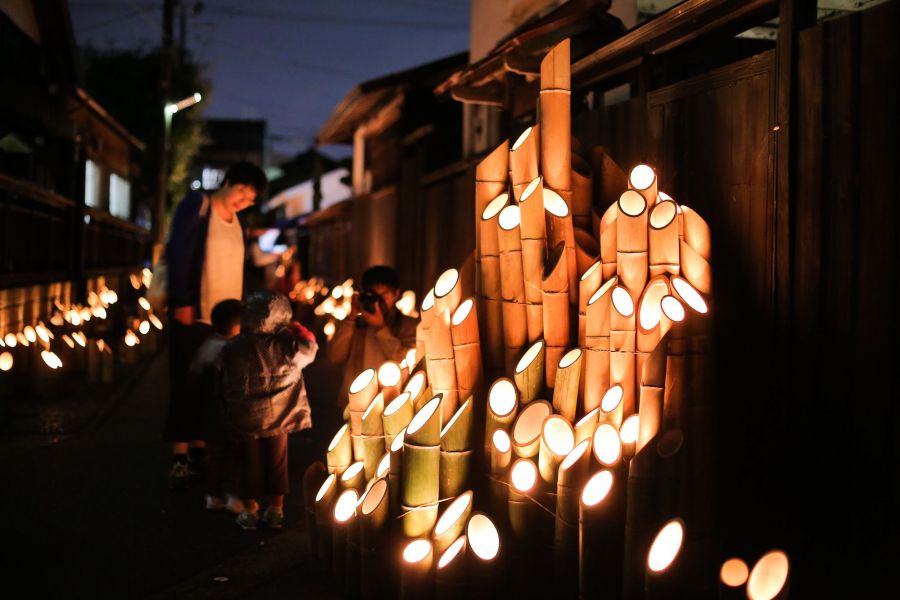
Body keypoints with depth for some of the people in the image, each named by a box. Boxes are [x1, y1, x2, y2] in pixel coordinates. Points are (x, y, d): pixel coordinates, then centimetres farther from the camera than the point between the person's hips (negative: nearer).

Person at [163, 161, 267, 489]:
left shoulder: (237, 223, 15)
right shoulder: (197, 204, -4)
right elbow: (178, 252, -11)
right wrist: (181, 301, -18)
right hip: (193, 314, -6)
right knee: (186, 385, -3)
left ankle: (199, 449, 15)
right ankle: (179, 458, 1)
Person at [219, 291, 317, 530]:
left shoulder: (232, 348, -14)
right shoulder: (285, 345, -17)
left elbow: (226, 385, -2)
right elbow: (310, 347, 3)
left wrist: (228, 410, 13)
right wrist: (295, 327, 7)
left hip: (245, 419, 0)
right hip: (278, 416, 0)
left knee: (250, 463, 13)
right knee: (277, 462, 15)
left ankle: (250, 510, 22)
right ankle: (276, 510, 23)